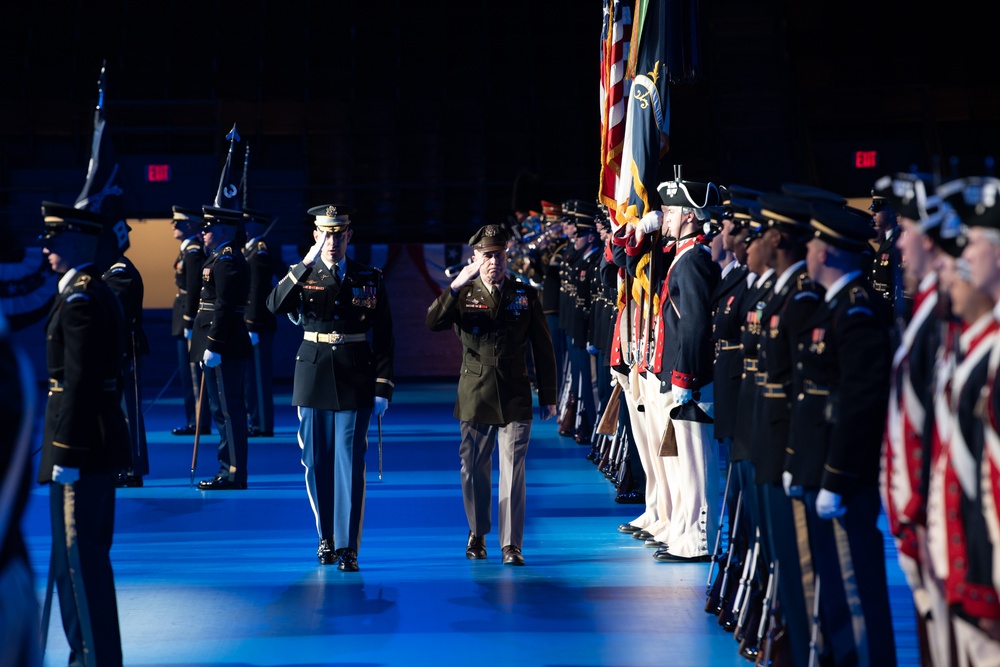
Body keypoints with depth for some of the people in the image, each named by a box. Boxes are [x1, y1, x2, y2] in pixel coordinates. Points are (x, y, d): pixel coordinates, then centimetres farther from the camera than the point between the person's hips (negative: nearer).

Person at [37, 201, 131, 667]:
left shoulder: (79, 299, -17)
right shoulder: (99, 292, 14)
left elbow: (79, 381, -22)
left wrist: (66, 454, -21)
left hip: (81, 442, -10)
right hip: (100, 440, 10)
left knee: (80, 559, -4)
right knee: (85, 555, 17)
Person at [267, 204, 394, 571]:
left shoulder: (370, 279, 4)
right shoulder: (301, 275, 5)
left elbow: (383, 338, 4)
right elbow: (275, 305, -16)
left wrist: (383, 388, -2)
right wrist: (306, 264, -22)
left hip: (355, 381, -1)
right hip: (314, 377, 1)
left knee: (350, 463, -5)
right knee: (317, 463, 7)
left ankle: (347, 546, -2)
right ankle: (326, 538, 21)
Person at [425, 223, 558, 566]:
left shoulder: (526, 295, 6)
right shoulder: (463, 295, 5)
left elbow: (543, 348, 8)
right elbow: (432, 323, -14)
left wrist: (548, 396, 5)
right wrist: (455, 286, -25)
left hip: (515, 397, -1)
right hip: (474, 395, 1)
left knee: (513, 471, -4)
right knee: (474, 469, 8)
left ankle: (512, 545, 0)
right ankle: (477, 533, 27)